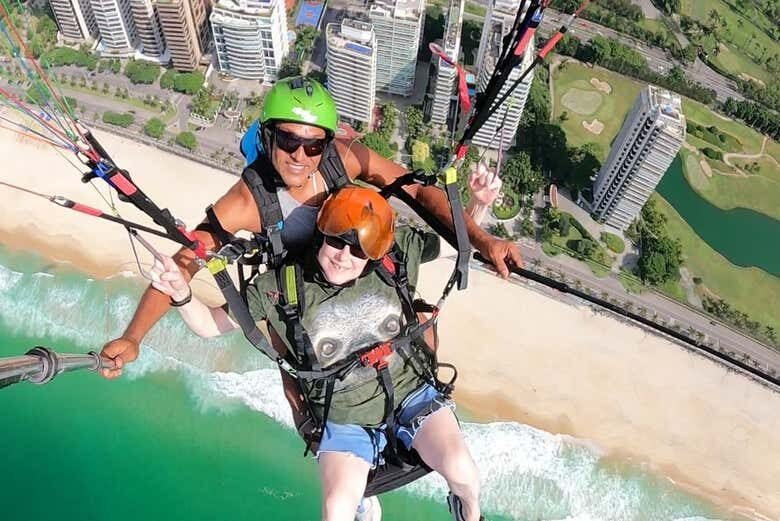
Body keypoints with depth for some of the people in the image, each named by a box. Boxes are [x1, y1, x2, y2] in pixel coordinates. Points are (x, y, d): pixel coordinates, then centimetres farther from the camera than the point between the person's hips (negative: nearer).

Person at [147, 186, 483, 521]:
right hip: (345, 418, 0)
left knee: (460, 470, -19)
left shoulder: (395, 256, -12)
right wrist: (182, 294, -25)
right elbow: (211, 325, -6)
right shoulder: (280, 287, -15)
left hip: (412, 392, 1)